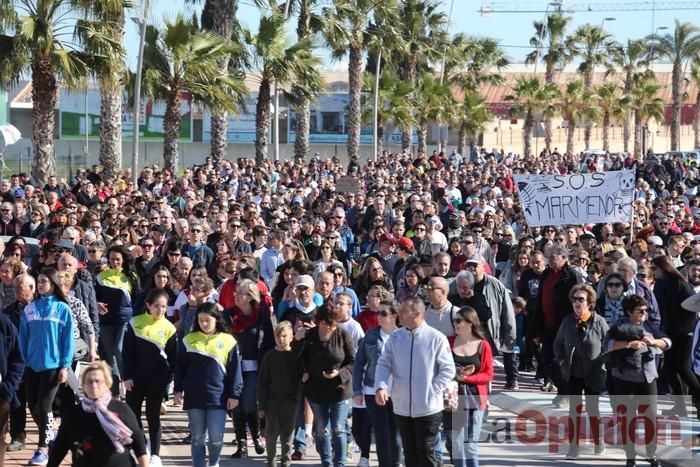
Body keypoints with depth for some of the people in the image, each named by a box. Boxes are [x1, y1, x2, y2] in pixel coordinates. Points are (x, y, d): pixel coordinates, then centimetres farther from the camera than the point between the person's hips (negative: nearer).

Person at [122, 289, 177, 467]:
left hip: (156, 381, -1)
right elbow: (127, 352, -1)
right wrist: (127, 376, -6)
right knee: (132, 414, 6)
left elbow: (172, 358, 2)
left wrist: (168, 379, -3)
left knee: (153, 416, 5)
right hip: (135, 378, 1)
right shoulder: (135, 323, -2)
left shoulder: (169, 328, -2)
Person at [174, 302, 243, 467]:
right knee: (198, 438, 5)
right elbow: (180, 367, 10)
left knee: (216, 438, -4)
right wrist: (178, 390, 5)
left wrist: (234, 395, -2)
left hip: (218, 398, -2)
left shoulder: (228, 341, 0)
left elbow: (234, 372, 2)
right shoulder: (189, 340, 5)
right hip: (194, 397, 2)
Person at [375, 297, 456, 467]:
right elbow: (384, 364, 1)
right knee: (410, 453, 13)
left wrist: (432, 391, -11)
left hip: (428, 408, -4)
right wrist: (381, 387, -15)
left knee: (425, 452, -2)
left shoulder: (436, 338, -9)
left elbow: (448, 370, -5)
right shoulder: (395, 338, 3)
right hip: (402, 408, 4)